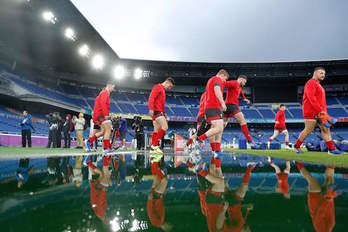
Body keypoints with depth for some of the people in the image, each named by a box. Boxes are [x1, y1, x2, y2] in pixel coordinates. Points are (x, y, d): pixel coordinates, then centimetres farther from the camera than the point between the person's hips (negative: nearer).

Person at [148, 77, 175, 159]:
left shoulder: (163, 90, 25)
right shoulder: (158, 87, -3)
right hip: (156, 111, -10)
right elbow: (151, 97, -16)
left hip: (160, 112, 10)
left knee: (157, 131, 7)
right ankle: (155, 146, -19)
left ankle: (153, 149, 9)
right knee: (165, 127, -19)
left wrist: (164, 114, 22)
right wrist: (151, 108, -27)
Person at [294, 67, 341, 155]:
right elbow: (311, 98, -21)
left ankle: (331, 149, 5)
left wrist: (324, 112, 13)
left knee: (326, 129, 4)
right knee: (308, 130, -4)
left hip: (320, 112, 9)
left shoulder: (318, 85, 22)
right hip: (311, 112, -9)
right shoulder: (311, 83, -8)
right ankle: (297, 146, 9)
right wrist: (321, 111, -25)